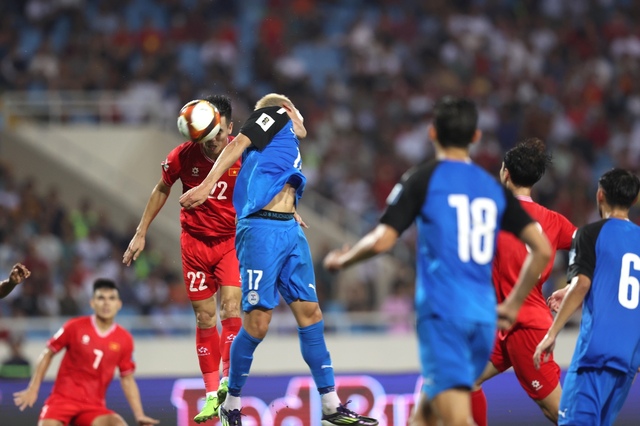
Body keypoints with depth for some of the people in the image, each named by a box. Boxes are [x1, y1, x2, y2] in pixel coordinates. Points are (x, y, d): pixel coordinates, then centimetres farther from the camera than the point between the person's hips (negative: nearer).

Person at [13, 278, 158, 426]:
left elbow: (127, 380, 9)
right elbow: (48, 354, 6)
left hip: (94, 406, 2)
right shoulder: (75, 327, -5)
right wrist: (33, 389, 1)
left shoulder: (124, 340, 1)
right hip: (63, 398, -2)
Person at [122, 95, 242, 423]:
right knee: (204, 318, 2)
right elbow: (162, 190, 5)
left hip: (232, 239, -1)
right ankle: (212, 396, 7)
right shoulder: (183, 155, -13)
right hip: (195, 241, 1)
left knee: (231, 308, -18)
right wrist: (141, 233, 8)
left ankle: (229, 382, -13)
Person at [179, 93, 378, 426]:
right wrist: (207, 185, -24)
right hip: (261, 228, -9)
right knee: (258, 321, -9)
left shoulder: (289, 140, 27)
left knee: (310, 312, 4)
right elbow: (238, 145, -12)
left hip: (290, 230, 9)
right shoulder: (275, 113, 3)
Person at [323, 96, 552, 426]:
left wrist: (341, 260, 9)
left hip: (441, 312, -6)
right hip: (483, 316, 6)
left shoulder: (422, 180, -1)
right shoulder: (494, 188, 14)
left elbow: (382, 241, -10)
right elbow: (542, 249, 9)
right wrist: (512, 305, 20)